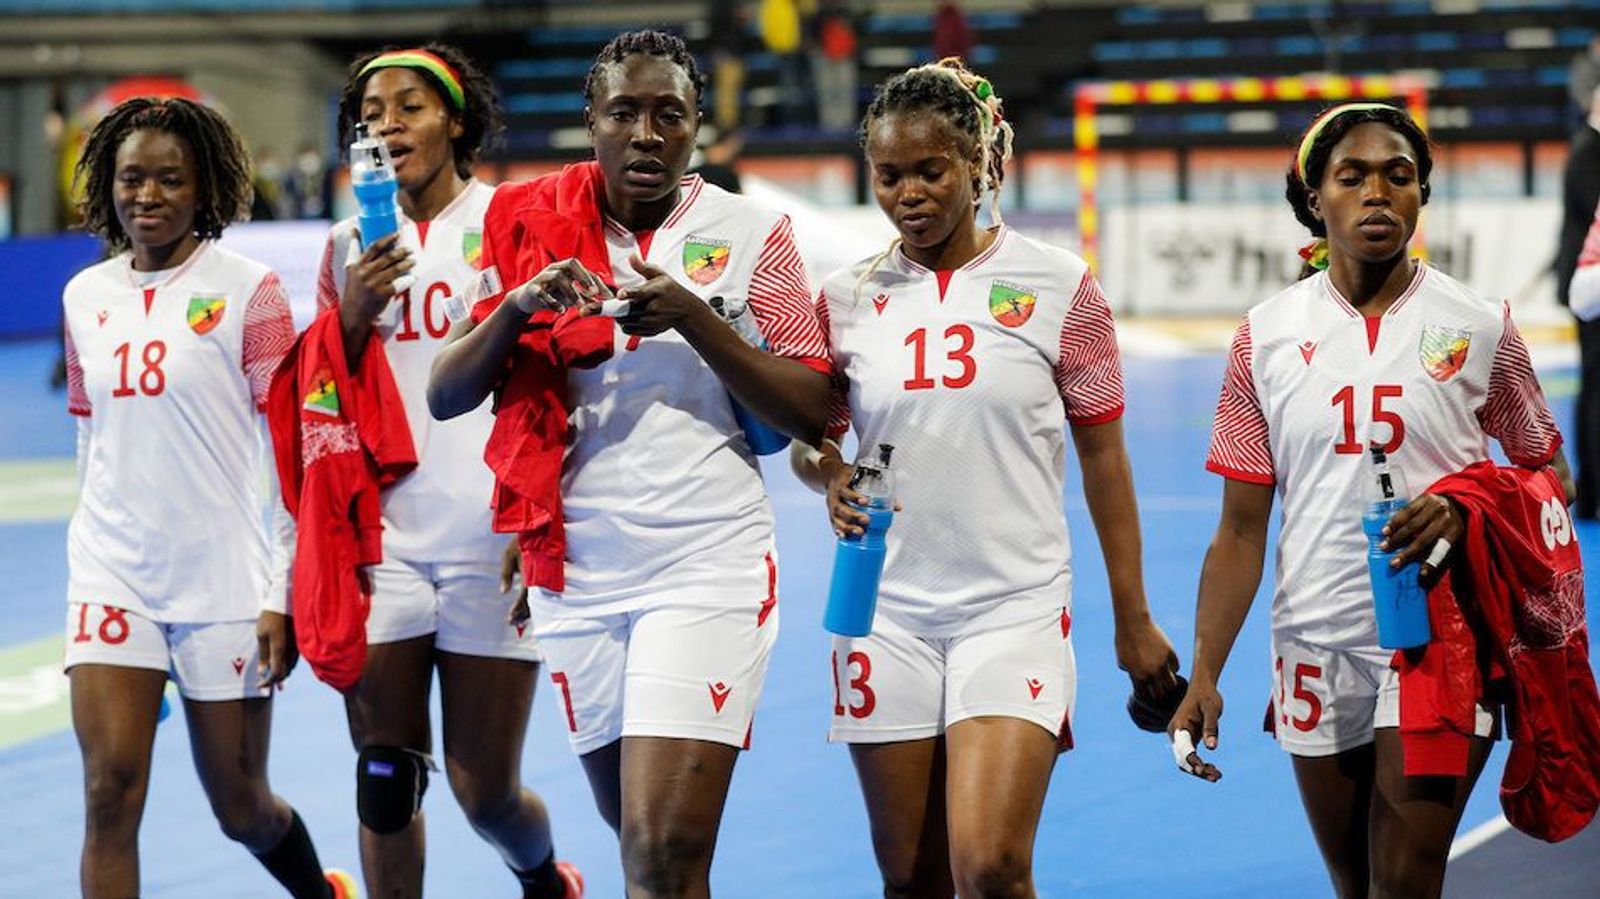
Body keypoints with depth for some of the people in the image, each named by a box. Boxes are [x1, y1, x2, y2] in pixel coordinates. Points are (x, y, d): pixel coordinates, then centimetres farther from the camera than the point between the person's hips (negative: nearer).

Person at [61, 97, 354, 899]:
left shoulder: (246, 289, -6)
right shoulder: (85, 296, 8)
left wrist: (285, 596, -11)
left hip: (222, 578, -3)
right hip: (111, 577, 3)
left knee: (242, 810, 8)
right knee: (110, 791, -11)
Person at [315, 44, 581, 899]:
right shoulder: (350, 244, 12)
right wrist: (355, 313, -3)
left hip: (490, 534, -3)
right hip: (382, 536, 3)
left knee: (485, 791, 1)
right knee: (385, 784, -1)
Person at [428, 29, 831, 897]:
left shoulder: (751, 234, -2)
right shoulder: (531, 225, 4)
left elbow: (811, 413, -6)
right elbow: (445, 396, 2)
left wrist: (691, 316, -17)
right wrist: (518, 306, -16)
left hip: (706, 566, -3)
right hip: (577, 573, 4)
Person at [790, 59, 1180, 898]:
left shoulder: (1056, 286, -2)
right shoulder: (846, 298, 4)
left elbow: (1103, 459, 3)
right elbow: (809, 441, 12)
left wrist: (1133, 621, 3)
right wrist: (828, 471, -13)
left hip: (1015, 609, -3)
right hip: (886, 614, 3)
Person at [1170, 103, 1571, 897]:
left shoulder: (1481, 326, -1)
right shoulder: (1266, 336, 3)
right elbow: (1241, 528, 4)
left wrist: (1467, 513, -16)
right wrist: (1204, 674, -3)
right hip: (1316, 646, 2)